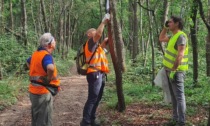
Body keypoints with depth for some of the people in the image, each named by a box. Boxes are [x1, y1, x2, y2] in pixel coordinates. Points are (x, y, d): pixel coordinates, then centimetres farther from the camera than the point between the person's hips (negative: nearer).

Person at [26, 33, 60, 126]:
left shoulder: (36, 53, 7)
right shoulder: (46, 55, -20)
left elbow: (28, 62, 29)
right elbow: (51, 68, -41)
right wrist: (49, 79, -24)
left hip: (34, 90, 9)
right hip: (43, 92, -9)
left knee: (36, 118, 20)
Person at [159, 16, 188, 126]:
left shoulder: (181, 36, -15)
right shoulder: (174, 36, 15)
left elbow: (180, 55, -23)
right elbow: (161, 39, 31)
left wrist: (174, 70, -25)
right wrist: (165, 27, 18)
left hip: (176, 71, -10)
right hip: (170, 70, 10)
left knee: (179, 96, -7)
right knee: (174, 96, 14)